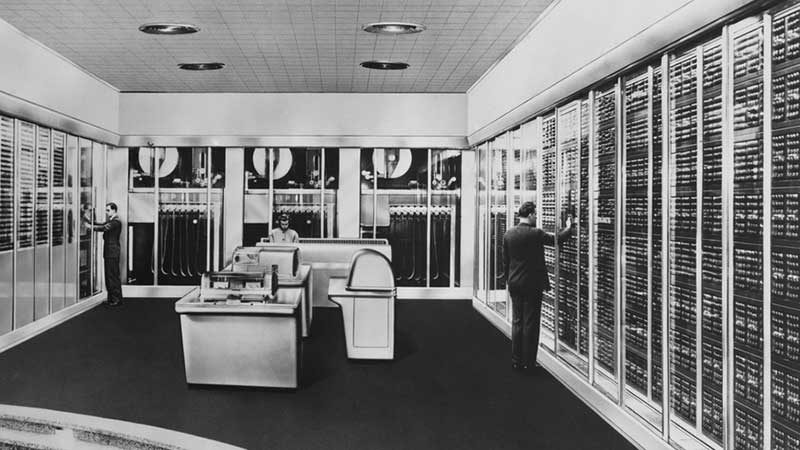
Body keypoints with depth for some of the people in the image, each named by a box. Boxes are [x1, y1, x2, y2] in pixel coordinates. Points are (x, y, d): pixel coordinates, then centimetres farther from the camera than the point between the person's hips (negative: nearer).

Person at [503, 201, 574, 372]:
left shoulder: (508, 235, 2)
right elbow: (557, 239, -2)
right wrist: (569, 228, 16)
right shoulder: (536, 234, -14)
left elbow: (505, 260, 8)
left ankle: (516, 360, 16)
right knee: (530, 323, 2)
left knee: (517, 322, 11)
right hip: (532, 284, -5)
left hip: (514, 285, 5)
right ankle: (528, 362, 7)